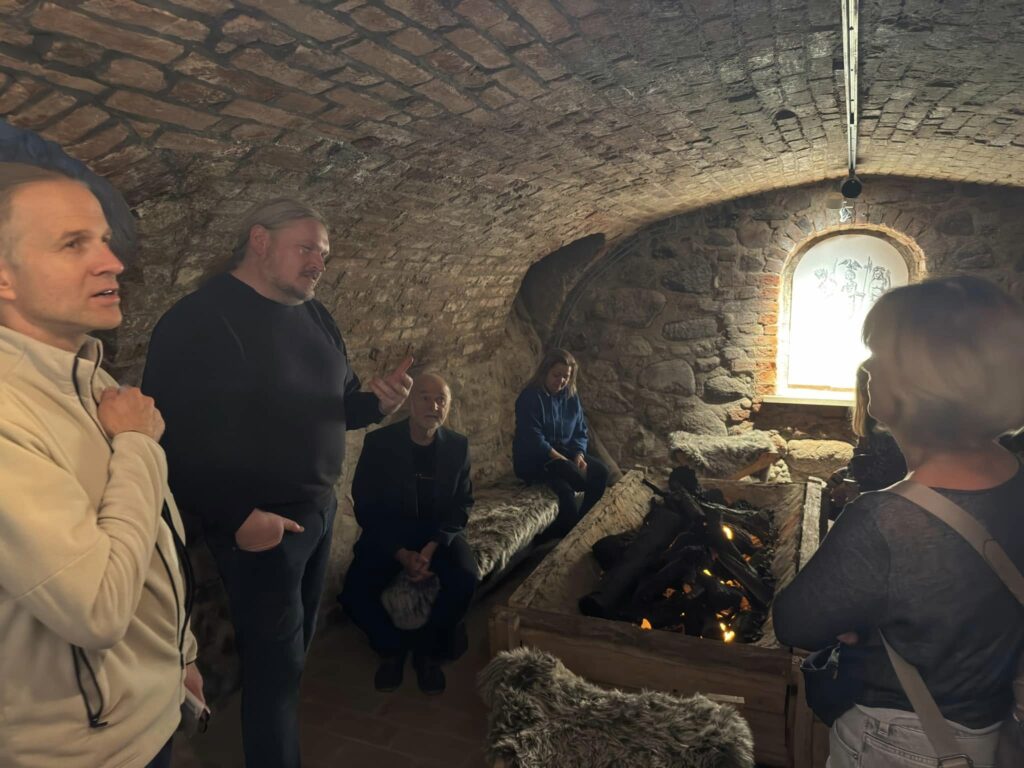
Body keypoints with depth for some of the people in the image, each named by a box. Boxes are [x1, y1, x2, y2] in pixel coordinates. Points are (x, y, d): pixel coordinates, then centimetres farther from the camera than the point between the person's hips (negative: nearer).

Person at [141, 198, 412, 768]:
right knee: (276, 659, 5)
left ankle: (278, 722, 43)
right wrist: (235, 517, -24)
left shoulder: (313, 315, 7)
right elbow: (174, 435, -23)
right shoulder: (198, 321, -17)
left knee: (294, 648, 22)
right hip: (260, 522, -8)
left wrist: (378, 402, -8)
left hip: (320, 507, 8)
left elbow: (337, 404, 14)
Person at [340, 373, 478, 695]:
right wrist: (401, 554, -20)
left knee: (465, 579, -27)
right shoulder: (378, 442, -10)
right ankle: (392, 647, 7)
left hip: (439, 533, 1)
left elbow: (462, 505, 0)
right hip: (388, 534, -1)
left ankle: (428, 650, 0)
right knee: (355, 592, -25)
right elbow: (365, 508, -9)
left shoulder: (458, 445, -3)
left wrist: (432, 547, -17)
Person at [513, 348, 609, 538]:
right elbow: (534, 439, -21)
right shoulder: (529, 398, -15)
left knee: (600, 471, -17)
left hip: (565, 452, 7)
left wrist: (579, 456, -13)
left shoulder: (571, 396, 6)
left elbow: (580, 431, 7)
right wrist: (563, 461, -25)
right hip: (533, 459, -6)